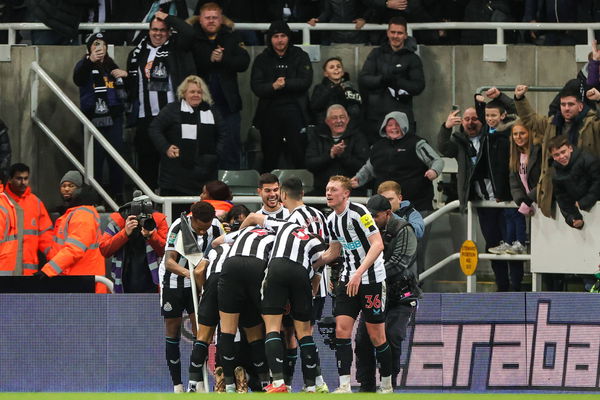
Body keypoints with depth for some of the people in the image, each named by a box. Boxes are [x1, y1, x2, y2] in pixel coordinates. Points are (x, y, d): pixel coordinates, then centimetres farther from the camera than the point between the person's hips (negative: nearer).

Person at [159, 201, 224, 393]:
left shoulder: (215, 226, -13)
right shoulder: (178, 227, -25)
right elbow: (169, 261, -32)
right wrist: (187, 272, -50)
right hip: (172, 281, -3)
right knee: (172, 332, -1)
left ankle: (195, 381, -8)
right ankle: (177, 385, 6)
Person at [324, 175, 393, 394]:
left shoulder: (358, 212, -14)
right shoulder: (332, 220, 10)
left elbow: (378, 245, -20)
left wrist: (359, 273, -26)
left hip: (371, 279, -7)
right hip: (348, 279, 7)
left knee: (376, 336, -1)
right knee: (341, 329, -7)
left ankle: (387, 385, 12)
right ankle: (345, 386, -9)